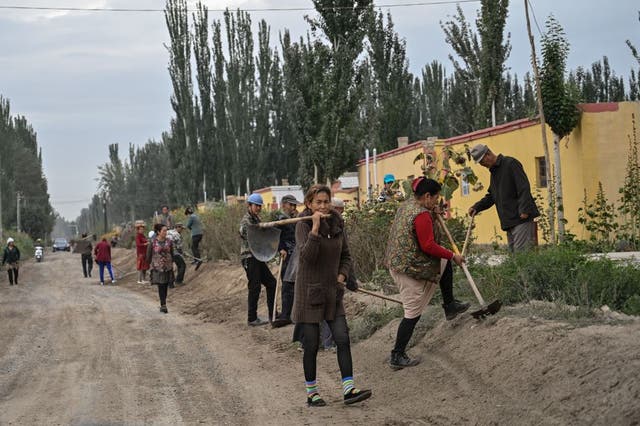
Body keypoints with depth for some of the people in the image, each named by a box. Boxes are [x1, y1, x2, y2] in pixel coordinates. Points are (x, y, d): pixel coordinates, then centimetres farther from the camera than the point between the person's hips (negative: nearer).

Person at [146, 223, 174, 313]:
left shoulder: (169, 242, 2)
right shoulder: (152, 243, -8)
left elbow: (172, 254, 13)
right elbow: (148, 256, 2)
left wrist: (171, 264, 14)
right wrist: (151, 265, 8)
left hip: (168, 267, 4)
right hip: (157, 268, -4)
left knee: (166, 286, 7)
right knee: (161, 286, -9)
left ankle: (163, 305, 19)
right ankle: (163, 305, -9)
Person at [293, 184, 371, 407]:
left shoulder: (337, 224, 6)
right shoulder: (303, 225, -10)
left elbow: (345, 256, 17)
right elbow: (307, 255, -25)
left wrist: (342, 275, 0)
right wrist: (315, 228, -31)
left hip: (332, 292, 5)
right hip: (310, 292, -5)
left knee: (342, 338, -3)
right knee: (311, 344, 2)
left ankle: (348, 388, -1)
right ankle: (311, 392, 14)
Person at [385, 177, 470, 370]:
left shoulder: (406, 205, 8)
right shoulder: (422, 215, -22)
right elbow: (429, 246, -24)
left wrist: (434, 215, 18)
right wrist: (453, 256, -14)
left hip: (397, 263, 10)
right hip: (412, 269, -10)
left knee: (445, 263, 24)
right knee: (413, 313, 1)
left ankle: (449, 306, 30)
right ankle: (398, 357, 7)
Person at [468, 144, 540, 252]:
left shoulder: (510, 163, -7)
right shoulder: (494, 171, 21)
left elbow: (524, 187, -15)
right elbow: (491, 196, 25)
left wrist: (524, 210, -23)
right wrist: (477, 207, 9)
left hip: (521, 218, -9)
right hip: (509, 222, 9)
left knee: (521, 252, -14)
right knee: (513, 253, 7)